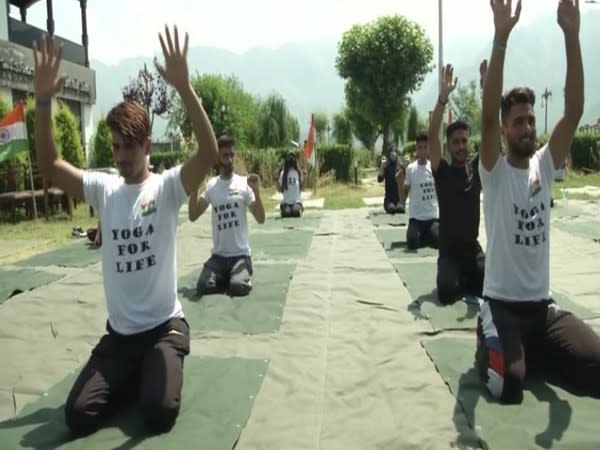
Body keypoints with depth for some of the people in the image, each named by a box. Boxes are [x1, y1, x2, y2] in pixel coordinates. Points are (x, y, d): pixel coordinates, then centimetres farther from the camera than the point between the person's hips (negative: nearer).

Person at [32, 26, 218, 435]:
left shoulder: (167, 187, -9)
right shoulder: (103, 189, 3)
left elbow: (210, 153, -25)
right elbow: (49, 166, -4)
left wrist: (184, 86, -35)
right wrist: (44, 100, -15)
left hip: (165, 326, -3)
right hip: (119, 331, 4)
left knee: (159, 413, -18)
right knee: (79, 415, -8)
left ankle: (155, 372, 18)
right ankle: (134, 376, 23)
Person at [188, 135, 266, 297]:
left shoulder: (244, 183, -4)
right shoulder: (211, 185, 4)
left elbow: (261, 219, -8)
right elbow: (193, 216, 0)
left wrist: (256, 191, -21)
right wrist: (194, 188, -11)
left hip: (241, 253, -2)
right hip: (219, 254, 2)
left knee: (239, 288, -25)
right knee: (203, 286, -17)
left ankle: (244, 277, 10)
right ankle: (227, 278, 14)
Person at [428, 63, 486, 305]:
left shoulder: (477, 168, 4)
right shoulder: (442, 171, -3)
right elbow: (432, 136, -17)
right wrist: (443, 96, -27)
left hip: (473, 249, 3)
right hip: (449, 251, -2)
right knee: (447, 291, -28)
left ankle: (465, 282, 9)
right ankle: (458, 281, 8)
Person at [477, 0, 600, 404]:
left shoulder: (545, 166, 5)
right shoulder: (494, 172, -7)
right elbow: (488, 116, -23)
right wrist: (501, 37, -29)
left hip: (543, 303, 4)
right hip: (502, 303, -4)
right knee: (509, 384, -23)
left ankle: (531, 354, 14)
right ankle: (489, 349, 12)